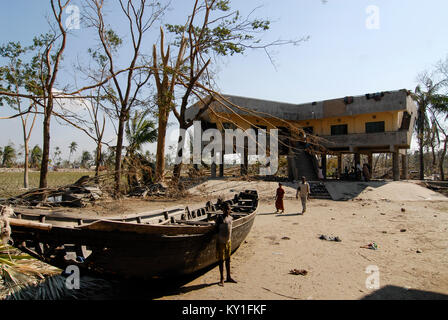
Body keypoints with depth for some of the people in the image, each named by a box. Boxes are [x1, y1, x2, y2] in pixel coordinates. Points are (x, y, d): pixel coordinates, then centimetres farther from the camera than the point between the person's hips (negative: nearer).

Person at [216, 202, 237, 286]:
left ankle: (228, 277, 27)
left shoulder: (231, 218, 5)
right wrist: (217, 243, -13)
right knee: (221, 260, 3)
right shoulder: (220, 218, -12)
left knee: (228, 259, 15)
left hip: (228, 241, 6)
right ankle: (222, 279, 14)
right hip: (221, 242, -6)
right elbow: (218, 230, -11)